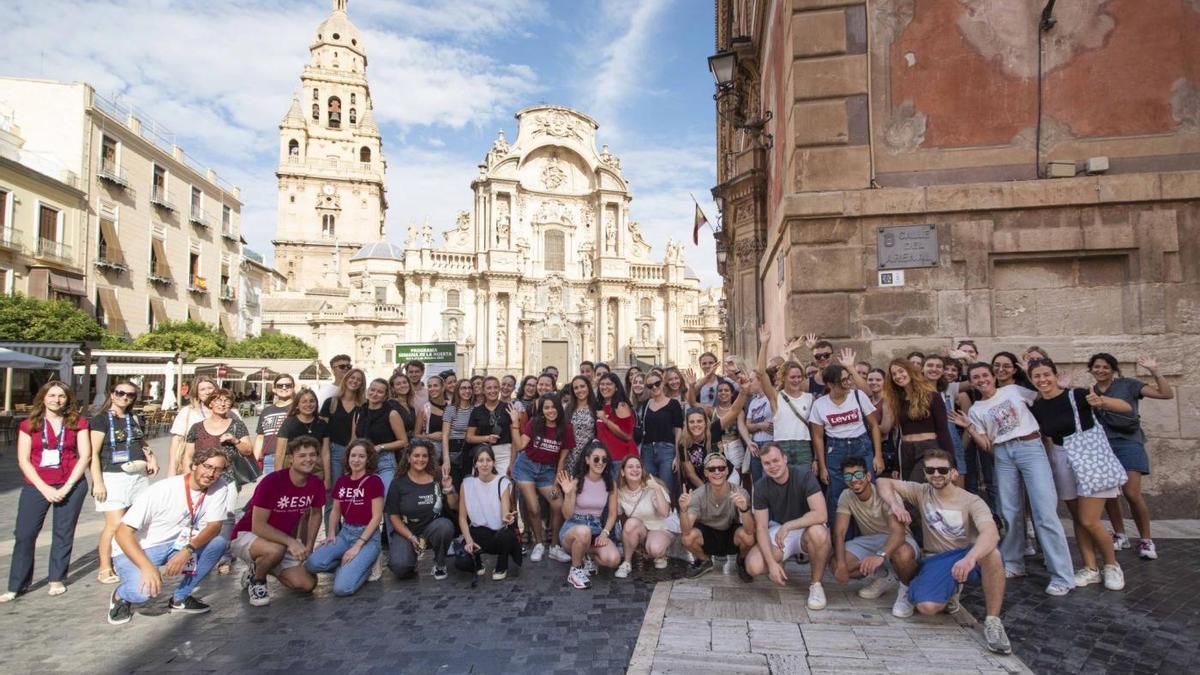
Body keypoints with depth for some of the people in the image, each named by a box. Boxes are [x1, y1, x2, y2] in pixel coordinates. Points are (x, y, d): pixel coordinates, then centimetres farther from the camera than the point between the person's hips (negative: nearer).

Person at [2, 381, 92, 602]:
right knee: (24, 534, 0)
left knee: (64, 534, 6)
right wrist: (44, 488, -11)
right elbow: (23, 460, -1)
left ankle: (57, 579, 18)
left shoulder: (78, 423, 1)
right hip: (36, 486, 1)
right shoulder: (29, 425, 3)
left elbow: (85, 456, -3)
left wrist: (66, 487, -11)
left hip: (71, 485, -1)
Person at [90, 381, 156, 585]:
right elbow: (93, 453, -8)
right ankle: (105, 569, 7)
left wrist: (151, 457, 9)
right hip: (113, 477, -6)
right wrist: (98, 482, -15)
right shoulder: (101, 419, -3)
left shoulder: (134, 419, 15)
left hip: (139, 476, 6)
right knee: (115, 525, -8)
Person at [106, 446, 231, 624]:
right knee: (144, 590, -31)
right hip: (135, 550, -4)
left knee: (218, 543, -20)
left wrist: (188, 550, -32)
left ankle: (180, 598, 0)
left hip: (177, 544, 5)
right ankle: (120, 596, 7)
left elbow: (215, 525, -13)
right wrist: (147, 566, -36)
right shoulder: (162, 491, -24)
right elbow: (123, 532, -24)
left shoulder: (220, 487, -12)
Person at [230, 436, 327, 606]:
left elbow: (315, 514, 9)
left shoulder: (316, 485, -9)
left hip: (283, 542, 6)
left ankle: (268, 567, 17)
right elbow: (258, 526, -26)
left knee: (308, 584, -10)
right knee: (275, 550, -40)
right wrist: (291, 541, -33)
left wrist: (309, 547, 2)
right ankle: (255, 579, -5)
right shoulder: (271, 482, -25)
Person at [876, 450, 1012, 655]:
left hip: (969, 559, -2)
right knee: (926, 606, -27)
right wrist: (895, 504, -20)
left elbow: (991, 533, -28)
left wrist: (970, 558, -48)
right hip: (936, 561, 2)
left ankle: (993, 621, -21)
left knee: (992, 553, -38)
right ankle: (950, 590, 11)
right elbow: (883, 482, 2)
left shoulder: (971, 501, -9)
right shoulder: (922, 493, 2)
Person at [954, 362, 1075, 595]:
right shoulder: (976, 410, 10)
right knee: (1009, 512, 4)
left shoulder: (1013, 390, 8)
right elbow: (986, 445, 6)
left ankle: (1063, 576, -6)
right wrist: (968, 426, -5)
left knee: (1044, 511, -10)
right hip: (1003, 455, 3)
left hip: (1030, 447, -3)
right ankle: (1013, 564, 20)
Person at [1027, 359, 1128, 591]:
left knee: (1089, 521, -7)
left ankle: (1112, 565, 16)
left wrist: (1101, 401, -31)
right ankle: (1090, 568, 23)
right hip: (1063, 462, 5)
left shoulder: (1076, 396, -14)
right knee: (1077, 520, 11)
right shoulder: (1036, 409, 0)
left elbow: (1127, 408, -13)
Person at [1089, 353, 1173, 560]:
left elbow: (1167, 394, -2)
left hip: (1128, 444, -3)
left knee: (1132, 494, -12)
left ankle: (1146, 540, 5)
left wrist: (1154, 372, -14)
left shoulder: (1127, 385, 1)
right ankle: (1120, 536, 21)